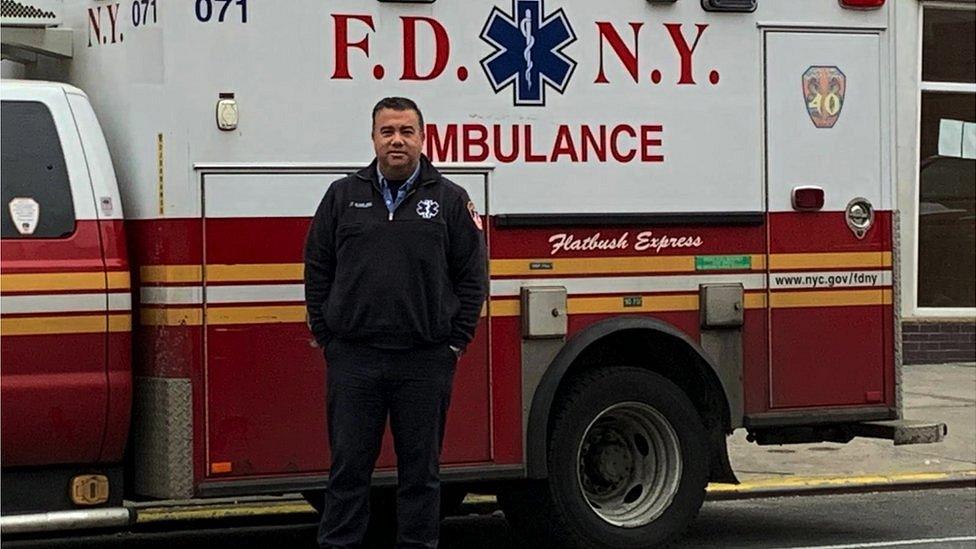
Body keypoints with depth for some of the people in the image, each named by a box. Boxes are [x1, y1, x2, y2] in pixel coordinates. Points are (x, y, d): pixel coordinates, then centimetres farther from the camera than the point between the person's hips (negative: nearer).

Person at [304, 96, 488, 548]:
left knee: (421, 469, 7)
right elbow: (318, 270, 10)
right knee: (348, 465, 3)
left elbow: (472, 277, 5)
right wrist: (325, 336, 3)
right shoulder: (343, 197, 8)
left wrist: (455, 341, -2)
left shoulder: (450, 200, 6)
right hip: (353, 358, 1)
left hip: (426, 362, 0)